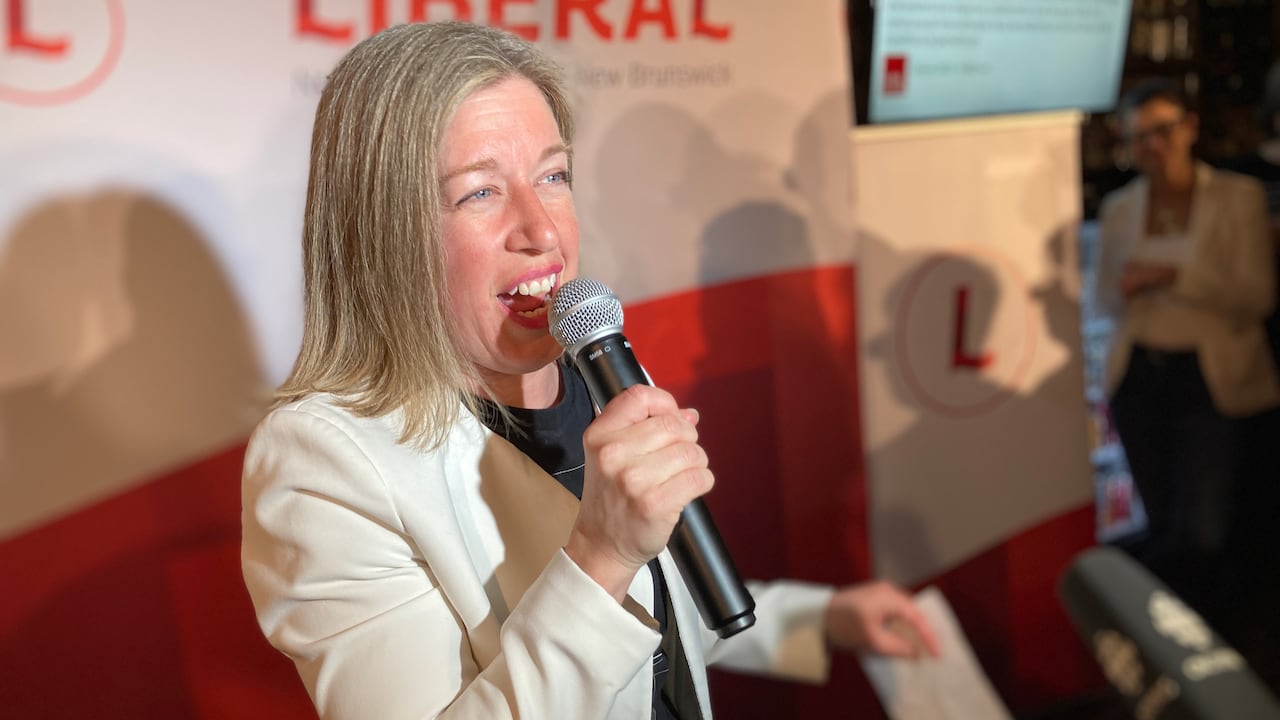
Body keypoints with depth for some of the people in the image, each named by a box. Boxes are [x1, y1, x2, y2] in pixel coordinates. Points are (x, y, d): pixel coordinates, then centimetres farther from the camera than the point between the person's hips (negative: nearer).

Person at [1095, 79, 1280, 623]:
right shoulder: (1118, 209, 7)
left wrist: (1175, 275, -20)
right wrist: (1126, 291, -9)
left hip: (1210, 379, -3)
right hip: (1139, 376, 3)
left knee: (1200, 534, -10)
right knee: (1163, 526, 11)